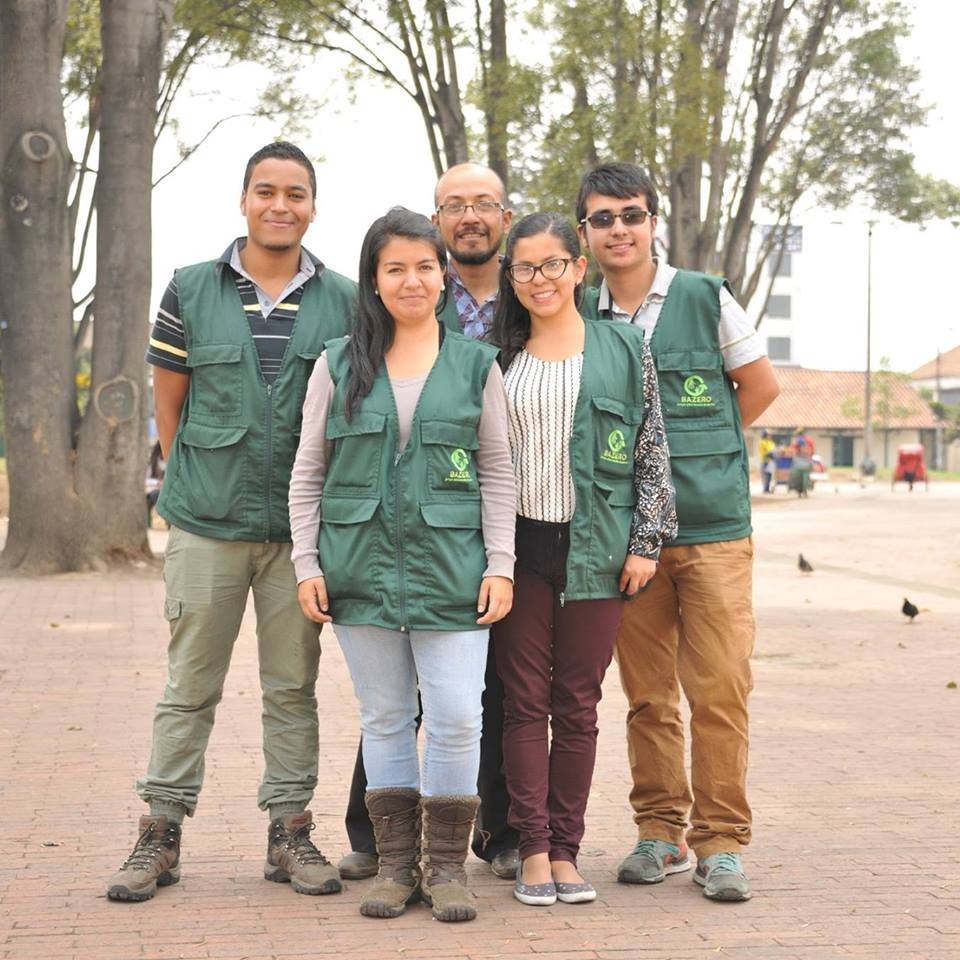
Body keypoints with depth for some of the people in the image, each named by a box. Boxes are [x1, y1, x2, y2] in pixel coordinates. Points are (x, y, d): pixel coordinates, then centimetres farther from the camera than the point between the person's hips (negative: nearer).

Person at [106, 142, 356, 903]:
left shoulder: (343, 301, 4)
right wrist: (191, 483, 5)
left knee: (293, 686, 8)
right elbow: (169, 402, 8)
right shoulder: (191, 291, 3)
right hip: (207, 523, -1)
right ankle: (161, 834, 14)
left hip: (301, 527, 1)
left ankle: (290, 832, 18)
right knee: (190, 686, 5)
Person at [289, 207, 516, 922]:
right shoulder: (340, 365, 7)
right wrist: (306, 562, 2)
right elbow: (308, 472, 9)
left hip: (450, 568, -1)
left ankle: (447, 863, 7)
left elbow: (498, 474, 6)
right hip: (362, 566, 1)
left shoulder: (477, 365, 6)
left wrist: (500, 564, -1)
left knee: (456, 716, -6)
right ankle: (396, 861, 16)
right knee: (385, 717, 7)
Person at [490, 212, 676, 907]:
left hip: (595, 548, -1)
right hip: (519, 545, 1)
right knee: (525, 701, 1)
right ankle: (533, 849, 7)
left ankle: (566, 848, 11)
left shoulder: (623, 349, 5)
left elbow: (653, 452, 4)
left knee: (578, 704, 3)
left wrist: (646, 542, -3)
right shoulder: (499, 354, 9)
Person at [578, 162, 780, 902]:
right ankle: (661, 834, 19)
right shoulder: (579, 320, 6)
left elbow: (761, 387, 10)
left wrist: (693, 450, 8)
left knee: (719, 690, -5)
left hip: (713, 527, -2)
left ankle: (720, 843, 6)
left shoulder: (706, 299, 1)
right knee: (647, 696, 7)